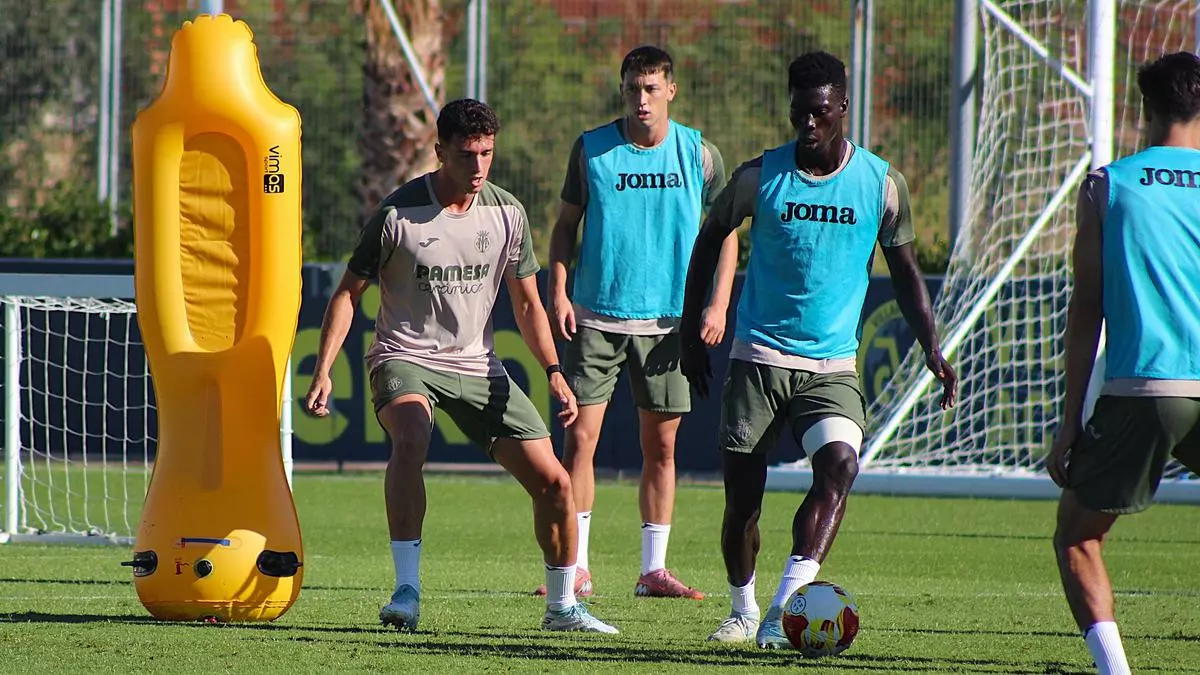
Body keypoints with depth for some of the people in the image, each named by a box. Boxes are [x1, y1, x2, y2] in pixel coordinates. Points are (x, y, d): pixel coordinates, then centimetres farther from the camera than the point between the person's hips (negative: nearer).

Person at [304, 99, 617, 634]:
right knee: (411, 438, -38)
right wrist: (323, 373, -14)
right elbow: (348, 293, -5)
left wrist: (554, 374, -3)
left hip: (477, 366, 4)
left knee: (554, 482, -2)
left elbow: (527, 304, 10)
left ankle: (562, 606, 19)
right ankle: (407, 591, -35)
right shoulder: (398, 213, -12)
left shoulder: (507, 214, 0)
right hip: (404, 358, -4)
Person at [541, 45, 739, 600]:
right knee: (580, 438, -6)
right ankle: (575, 568, -2)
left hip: (668, 321, 1)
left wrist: (718, 305, -2)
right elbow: (566, 223, 7)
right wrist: (558, 291, -5)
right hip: (596, 319, -1)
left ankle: (653, 569, 12)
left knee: (661, 445, 4)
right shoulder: (592, 149, 1)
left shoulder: (699, 154, 2)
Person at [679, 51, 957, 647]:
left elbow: (904, 269, 11)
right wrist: (691, 332, 11)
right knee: (742, 493, 1)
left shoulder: (882, 184, -1)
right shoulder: (760, 176, -3)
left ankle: (784, 609, -32)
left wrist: (932, 349, 0)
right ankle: (744, 611, 25)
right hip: (758, 356, 0)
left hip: (833, 366, 0)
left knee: (839, 463, -25)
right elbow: (711, 238, 12)